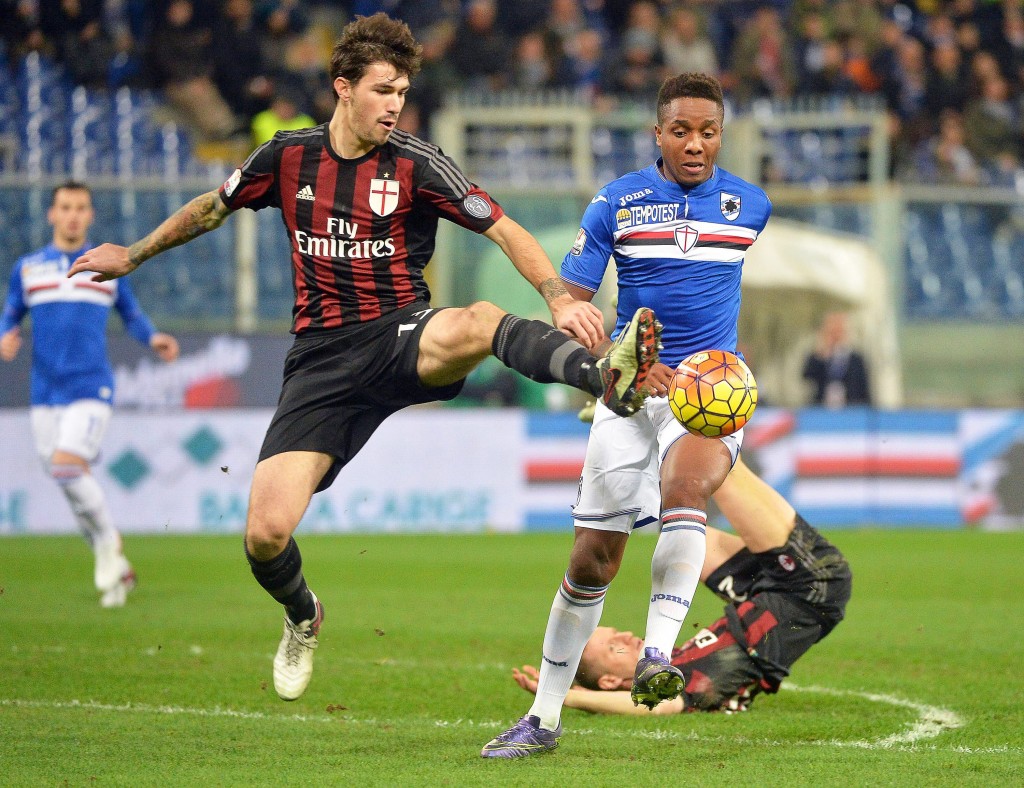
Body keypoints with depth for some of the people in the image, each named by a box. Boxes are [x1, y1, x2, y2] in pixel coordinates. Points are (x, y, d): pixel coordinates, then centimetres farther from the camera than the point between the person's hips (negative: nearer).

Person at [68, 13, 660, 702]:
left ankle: (607, 377, -66)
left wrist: (560, 296, -26)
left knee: (478, 323, -41)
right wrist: (134, 255, 37)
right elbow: (213, 208, 24)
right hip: (321, 356, 2)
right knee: (266, 534, -13)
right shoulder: (289, 156, 5)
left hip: (401, 338, -2)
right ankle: (303, 619, 22)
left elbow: (507, 232, -8)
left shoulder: (417, 165, -4)